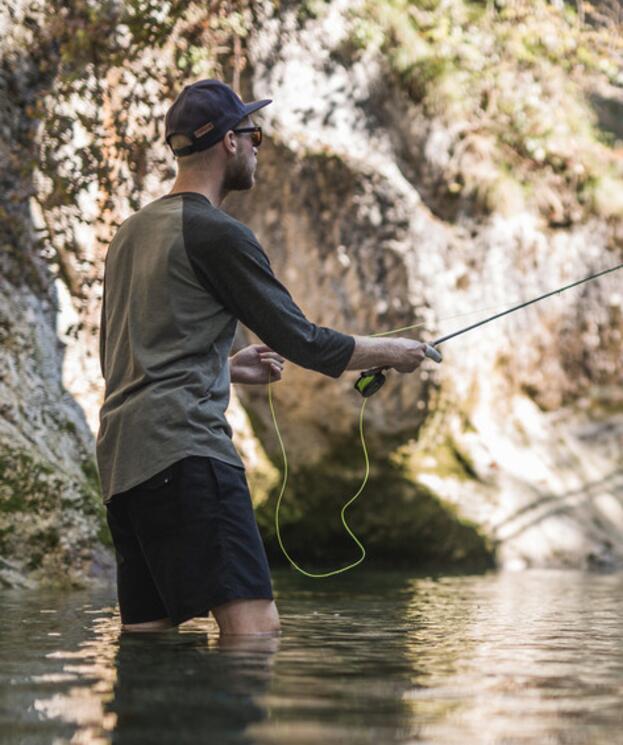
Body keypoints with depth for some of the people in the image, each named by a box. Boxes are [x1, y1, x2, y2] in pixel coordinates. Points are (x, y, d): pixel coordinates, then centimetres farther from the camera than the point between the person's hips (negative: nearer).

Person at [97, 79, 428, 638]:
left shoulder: (131, 231, 21)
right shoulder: (218, 234, -5)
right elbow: (301, 341, -4)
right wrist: (390, 352, 11)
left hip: (120, 457, 9)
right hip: (185, 449, -9)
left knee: (146, 633, 9)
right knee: (255, 627, -14)